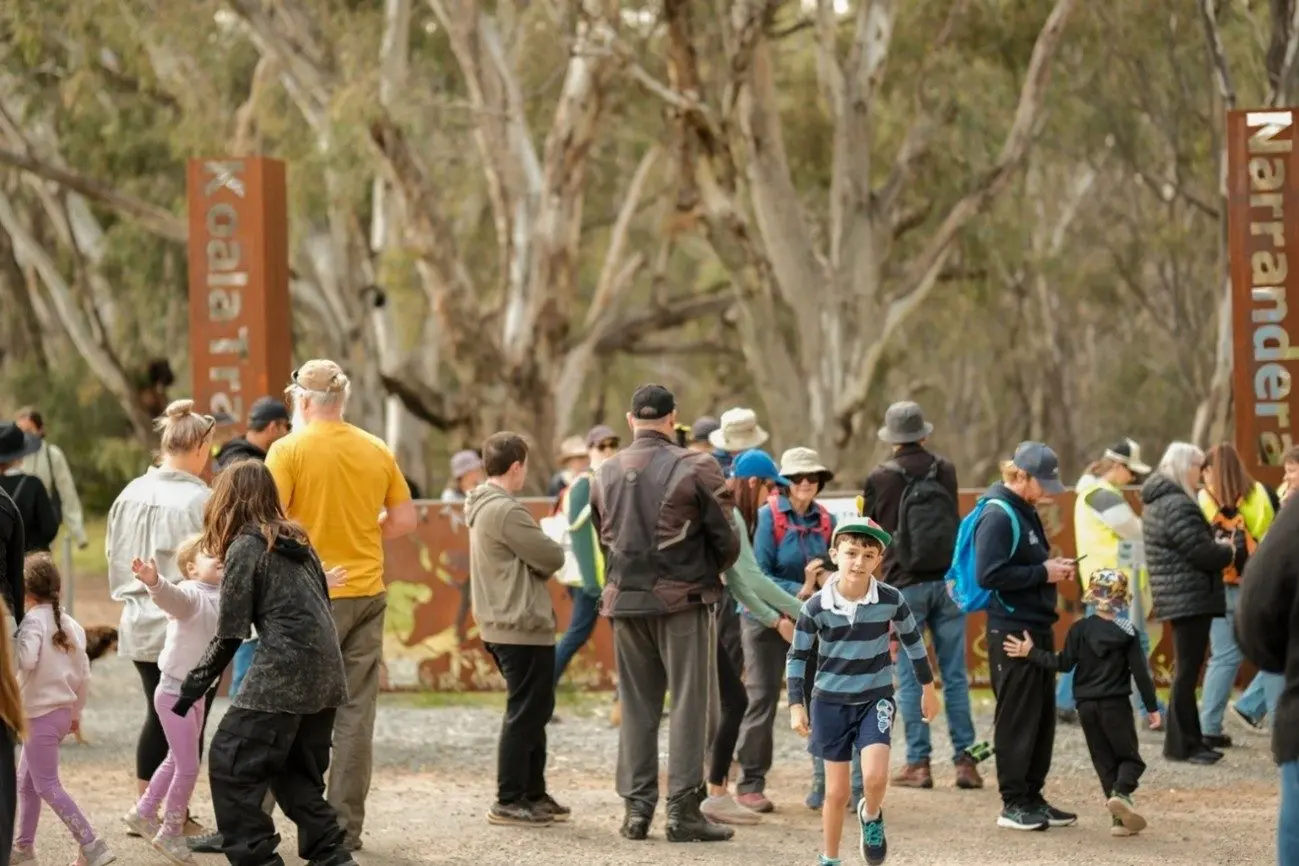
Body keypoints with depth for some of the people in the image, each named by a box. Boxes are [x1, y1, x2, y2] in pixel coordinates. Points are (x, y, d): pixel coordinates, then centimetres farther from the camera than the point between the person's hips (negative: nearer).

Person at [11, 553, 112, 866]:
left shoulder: (32, 621, -15)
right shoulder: (70, 624, 9)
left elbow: (26, 659, -34)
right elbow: (84, 674, 13)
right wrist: (76, 711, 24)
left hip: (40, 714, -8)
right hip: (62, 711, 9)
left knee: (48, 786, -5)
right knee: (26, 781, 18)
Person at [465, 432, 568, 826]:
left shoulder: (483, 507, 13)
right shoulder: (506, 511, -18)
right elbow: (552, 559, -16)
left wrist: (534, 562, -1)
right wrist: (547, 554, 4)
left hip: (501, 624, 10)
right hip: (524, 627, -10)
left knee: (533, 710, 16)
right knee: (525, 713, -4)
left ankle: (533, 793, 22)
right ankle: (509, 801, -1)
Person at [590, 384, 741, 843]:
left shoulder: (606, 473, 7)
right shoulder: (694, 468, -8)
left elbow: (604, 538, 10)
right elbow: (725, 539, -6)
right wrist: (709, 573, 13)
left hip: (625, 599, 4)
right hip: (682, 599, -4)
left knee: (636, 705, 10)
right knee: (688, 703, 0)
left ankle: (636, 806, 9)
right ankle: (683, 808, -3)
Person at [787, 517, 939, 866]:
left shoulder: (891, 600, -11)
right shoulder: (816, 607, -12)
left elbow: (913, 641, 6)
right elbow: (797, 656, -1)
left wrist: (928, 689, 15)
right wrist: (796, 705, -7)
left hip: (876, 698, 0)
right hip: (830, 702, 0)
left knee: (875, 776, -20)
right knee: (836, 791, 3)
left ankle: (871, 817, 13)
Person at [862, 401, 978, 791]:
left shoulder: (879, 479, -6)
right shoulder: (945, 471, 1)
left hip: (904, 583, -2)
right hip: (947, 580, 2)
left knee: (910, 678, 3)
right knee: (955, 675, 5)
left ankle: (918, 762, 2)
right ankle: (964, 760, 4)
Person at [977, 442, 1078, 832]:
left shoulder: (1026, 513, 15)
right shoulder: (998, 517, -15)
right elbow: (989, 575, -23)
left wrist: (1053, 567, 6)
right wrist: (1042, 573, -17)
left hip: (1037, 628, 10)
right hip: (1011, 632, -9)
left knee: (1042, 716, 12)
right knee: (1017, 718, -3)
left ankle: (1033, 797, 20)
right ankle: (1013, 803, 4)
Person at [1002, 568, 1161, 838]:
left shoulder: (1080, 629, -2)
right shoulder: (1127, 633, -4)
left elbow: (1064, 663, -5)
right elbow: (1141, 672, -4)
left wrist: (1032, 653, 3)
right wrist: (1152, 706, 3)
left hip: (1086, 706, 2)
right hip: (1115, 705, -2)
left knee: (1104, 760, 8)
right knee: (1130, 757, 7)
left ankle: (1119, 817, 2)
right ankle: (1121, 791, -24)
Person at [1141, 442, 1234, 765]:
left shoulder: (1157, 503, 16)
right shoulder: (1177, 506, -18)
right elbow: (1202, 553, -20)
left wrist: (1217, 547, 7)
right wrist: (1227, 550, -1)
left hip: (1180, 600, 11)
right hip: (1191, 598, -11)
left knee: (1186, 670, 14)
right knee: (1187, 671, -5)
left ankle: (1189, 740, 20)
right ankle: (1180, 744, -1)